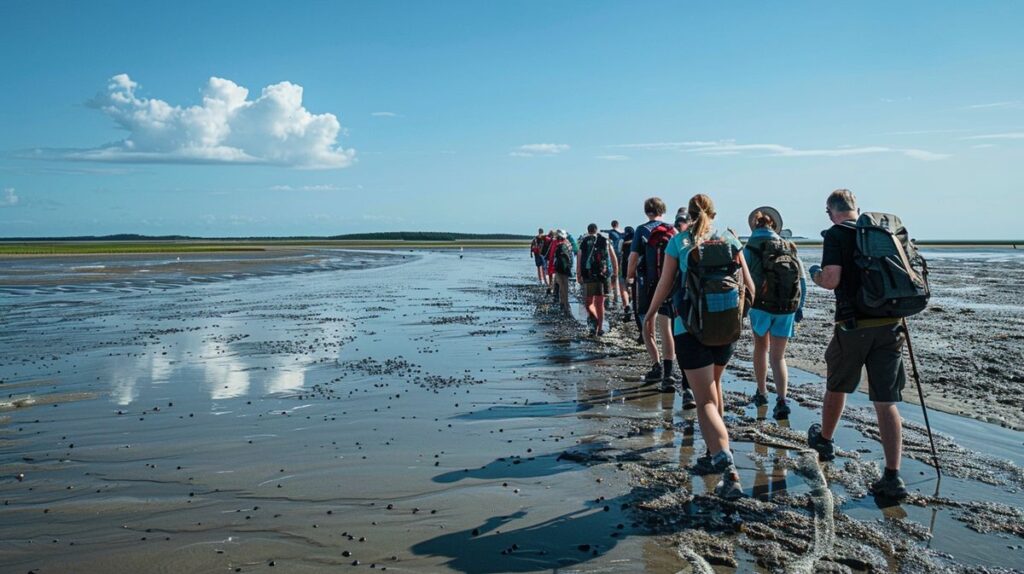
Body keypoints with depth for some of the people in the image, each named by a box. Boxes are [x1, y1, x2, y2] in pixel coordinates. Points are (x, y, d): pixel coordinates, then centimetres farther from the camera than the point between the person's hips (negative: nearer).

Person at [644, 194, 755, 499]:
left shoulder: (678, 242, -2)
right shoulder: (731, 241, 3)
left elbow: (664, 285, 3)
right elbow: (748, 284, 6)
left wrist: (650, 313, 20)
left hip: (691, 328, -4)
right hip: (728, 327, 4)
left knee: (705, 401, -5)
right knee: (713, 385, 25)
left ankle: (729, 470, -21)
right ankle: (715, 454, 33)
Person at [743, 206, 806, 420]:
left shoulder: (749, 249, -5)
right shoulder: (789, 248, 5)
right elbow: (802, 281, 5)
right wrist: (799, 308, 15)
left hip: (761, 306, -2)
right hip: (786, 309, 2)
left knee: (761, 348, 21)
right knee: (778, 356, 8)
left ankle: (762, 393, 29)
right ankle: (781, 400, -9)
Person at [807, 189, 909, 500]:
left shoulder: (836, 234, -6)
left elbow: (831, 279, -16)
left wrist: (815, 275, 5)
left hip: (853, 325, -4)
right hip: (890, 324, 4)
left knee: (836, 387, 20)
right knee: (886, 402, 3)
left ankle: (824, 440, 41)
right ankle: (892, 477, 0)